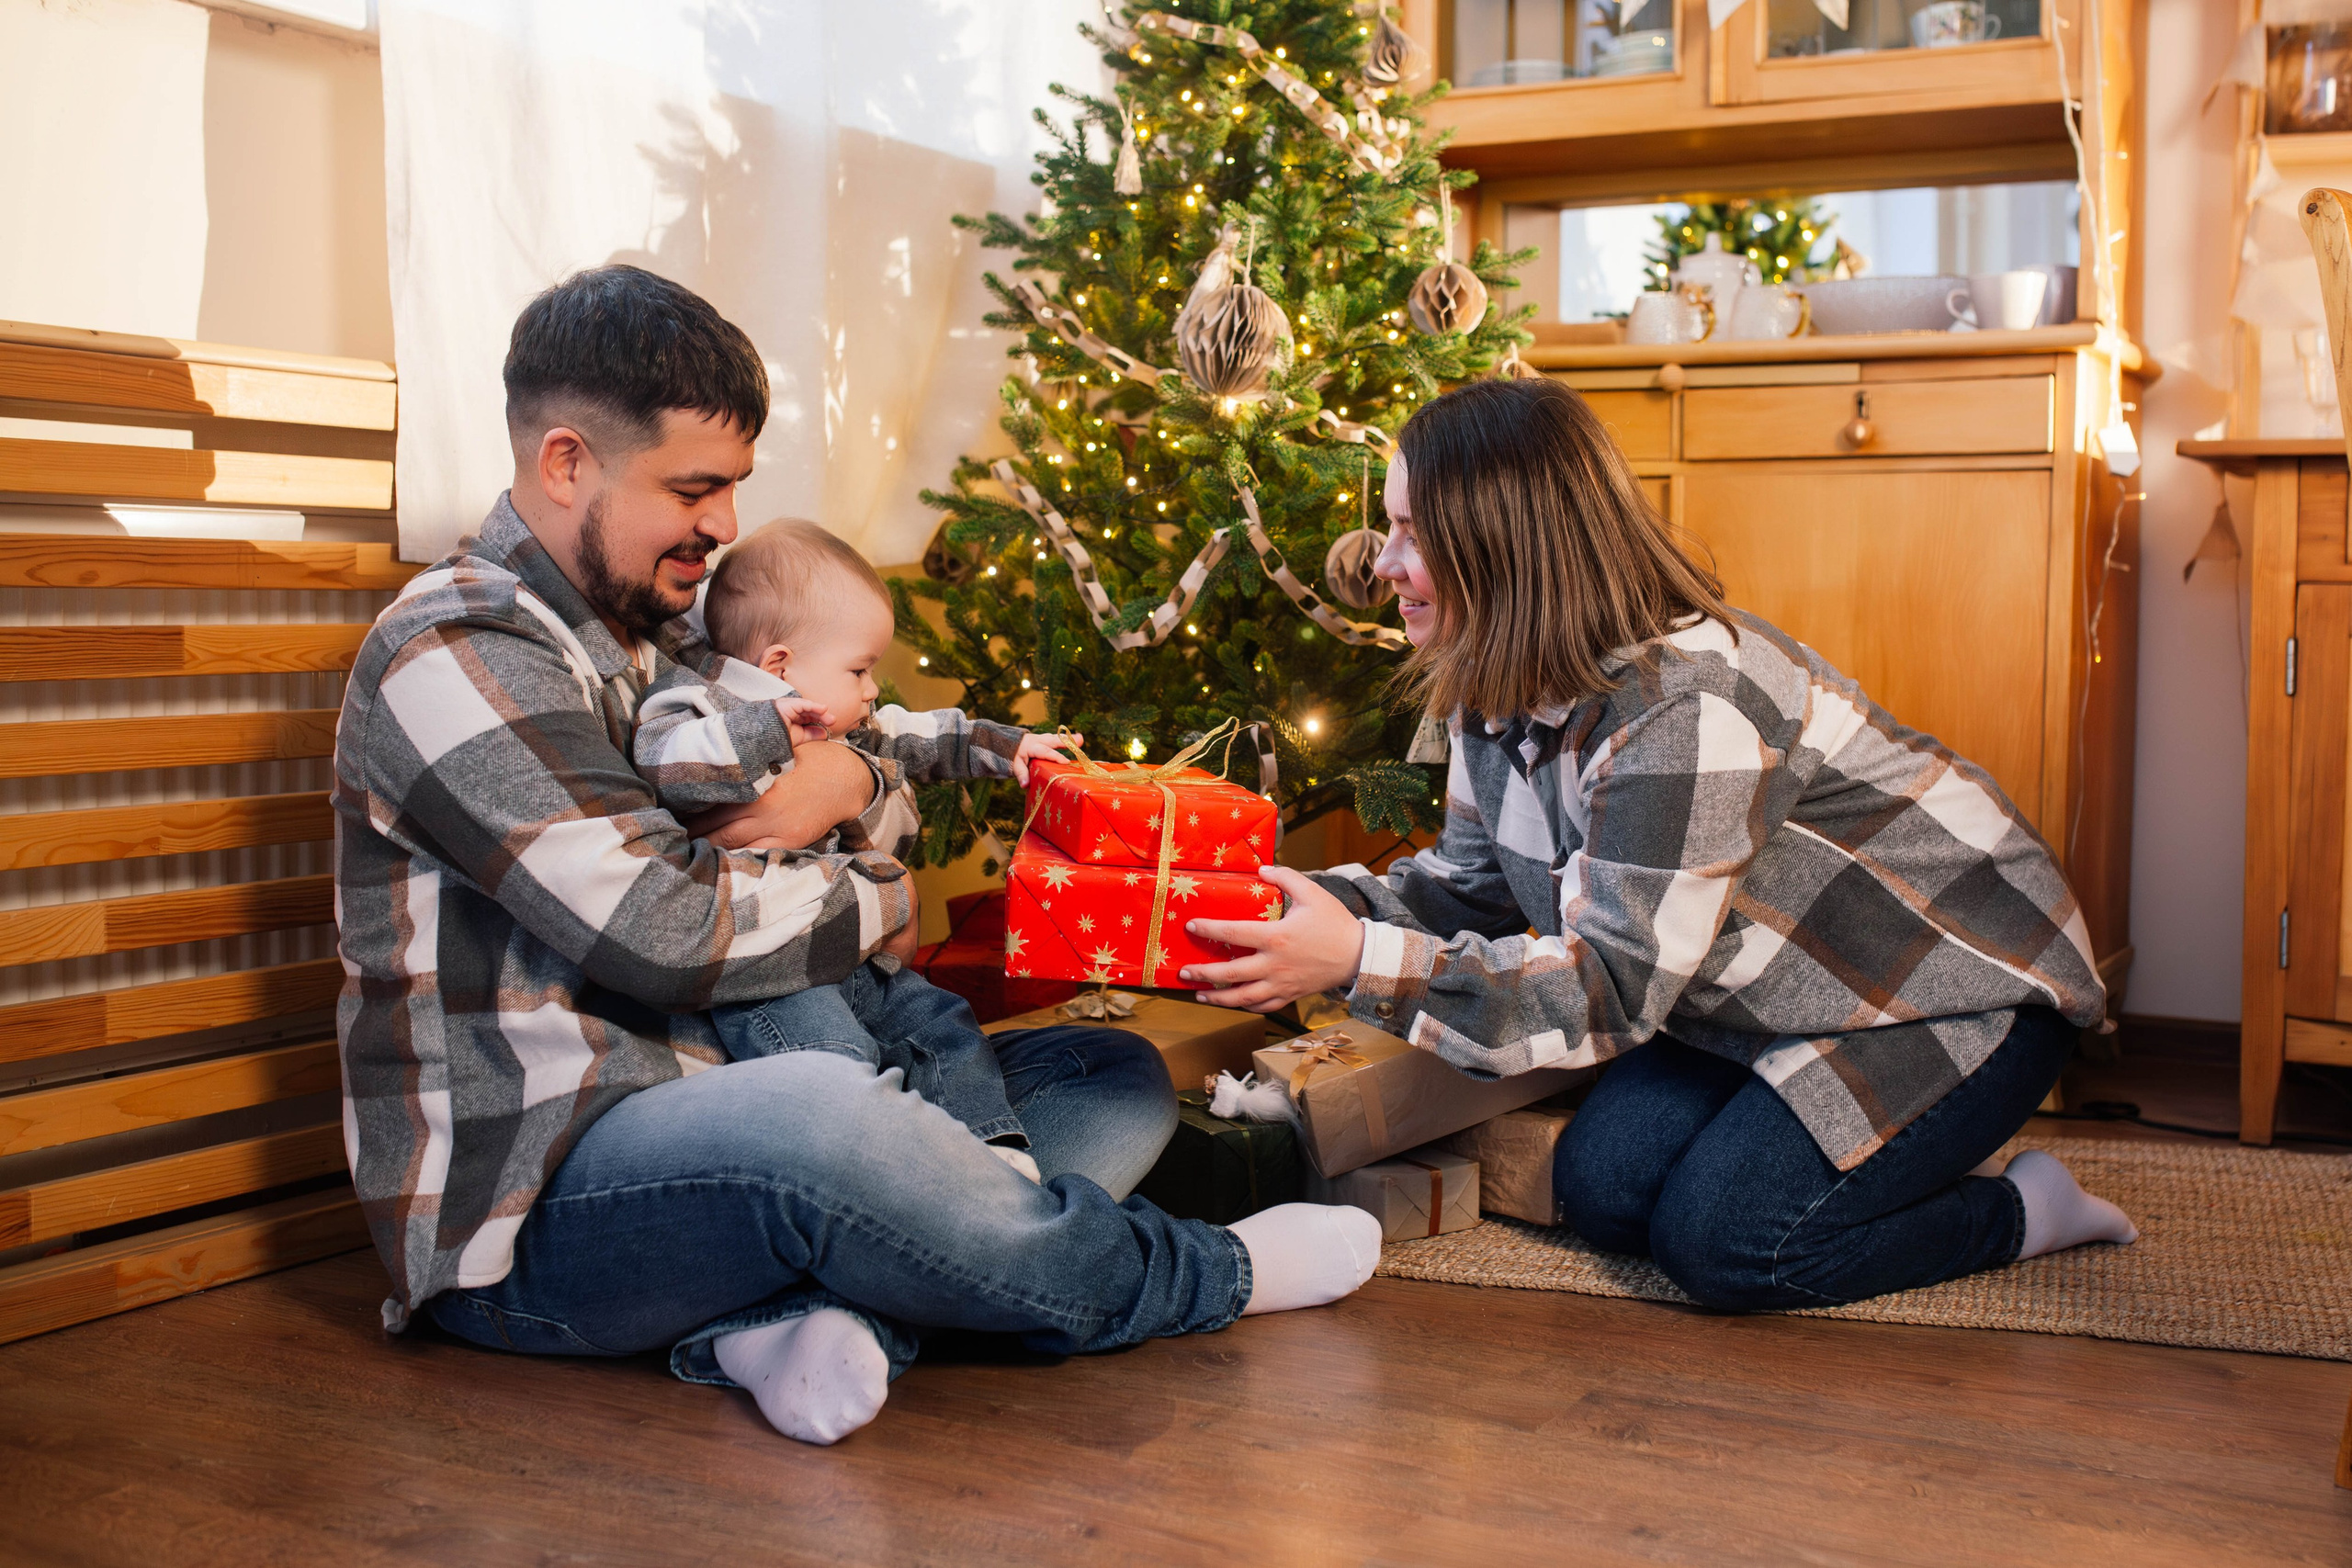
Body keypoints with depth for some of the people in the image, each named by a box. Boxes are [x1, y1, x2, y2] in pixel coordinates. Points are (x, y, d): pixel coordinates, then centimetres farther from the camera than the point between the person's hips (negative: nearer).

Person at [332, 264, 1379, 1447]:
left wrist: (852, 782, -2)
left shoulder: (657, 632, 16)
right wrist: (880, 904, -6)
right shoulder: (453, 654, -13)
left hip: (708, 1119, 10)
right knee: (819, 1119, -41)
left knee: (1116, 1078, 6)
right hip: (529, 1207, -9)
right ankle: (1203, 1279, -12)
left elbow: (886, 739, 23)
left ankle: (804, 1314, -23)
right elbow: (660, 924, -22)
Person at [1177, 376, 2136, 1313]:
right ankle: (1900, 1157, 13)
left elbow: (1616, 985, -34)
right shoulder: (1502, 683, -5)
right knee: (1601, 1191, -5)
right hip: (1786, 989, 9)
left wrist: (1358, 960, -39)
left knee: (1721, 1240, -19)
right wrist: (1313, 907, -15)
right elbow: (1473, 883, 3)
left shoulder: (1685, 708, -34)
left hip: (1957, 984, -8)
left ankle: (2024, 1209, 3)